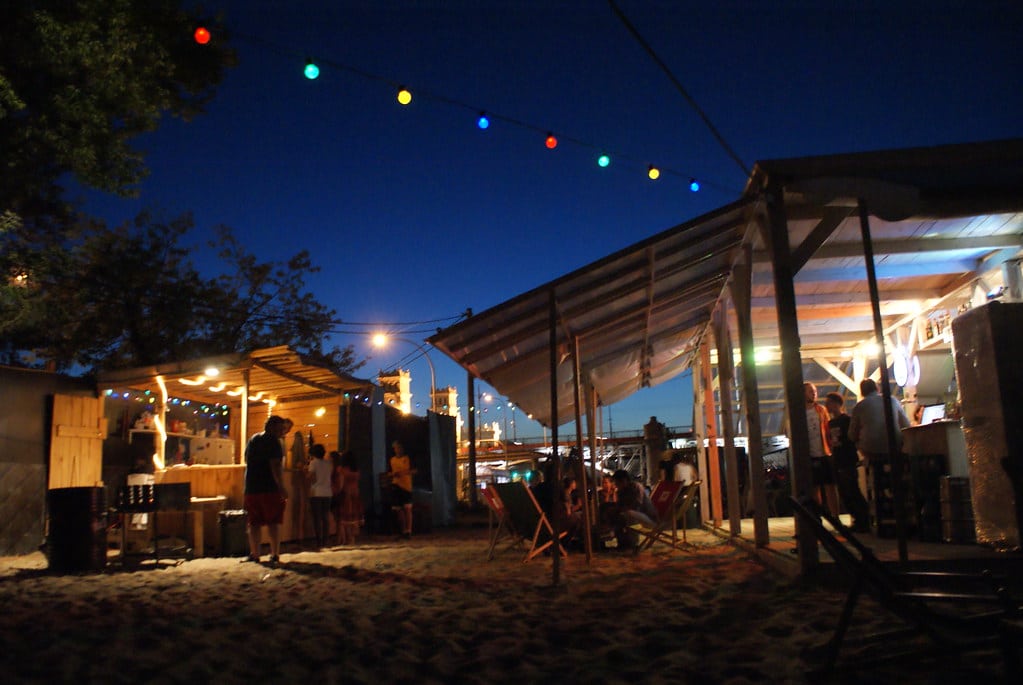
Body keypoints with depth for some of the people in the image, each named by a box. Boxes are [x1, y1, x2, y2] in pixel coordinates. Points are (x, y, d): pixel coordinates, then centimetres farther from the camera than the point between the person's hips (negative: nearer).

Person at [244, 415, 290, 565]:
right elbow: (275, 466, -18)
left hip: (251, 488, 6)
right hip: (270, 489, -6)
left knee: (254, 523, 10)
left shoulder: (253, 440, 15)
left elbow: (247, 461, 25)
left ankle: (254, 554, 11)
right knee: (273, 523, 0)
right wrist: (281, 487, -19)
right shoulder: (273, 441, -9)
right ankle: (275, 555, -1)